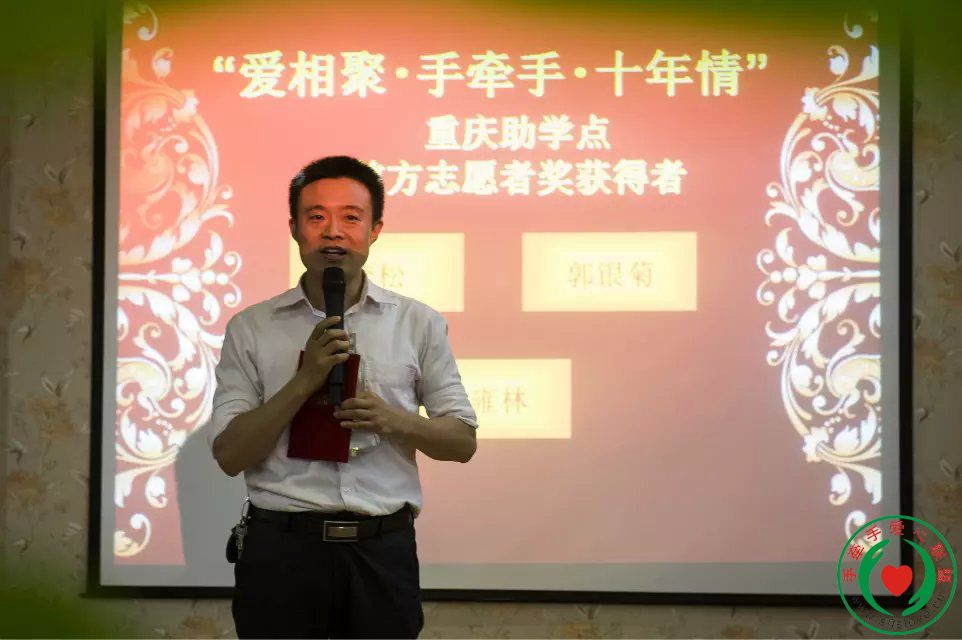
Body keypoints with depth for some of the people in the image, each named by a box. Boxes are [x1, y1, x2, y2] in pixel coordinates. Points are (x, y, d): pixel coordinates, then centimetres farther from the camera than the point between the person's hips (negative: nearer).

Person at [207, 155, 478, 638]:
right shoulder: (251, 328, 3)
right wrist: (304, 381, -14)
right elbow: (229, 455, -2)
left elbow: (462, 441, 8)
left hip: (382, 549, 1)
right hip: (281, 548, -1)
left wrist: (394, 421, -12)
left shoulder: (418, 323, 6)